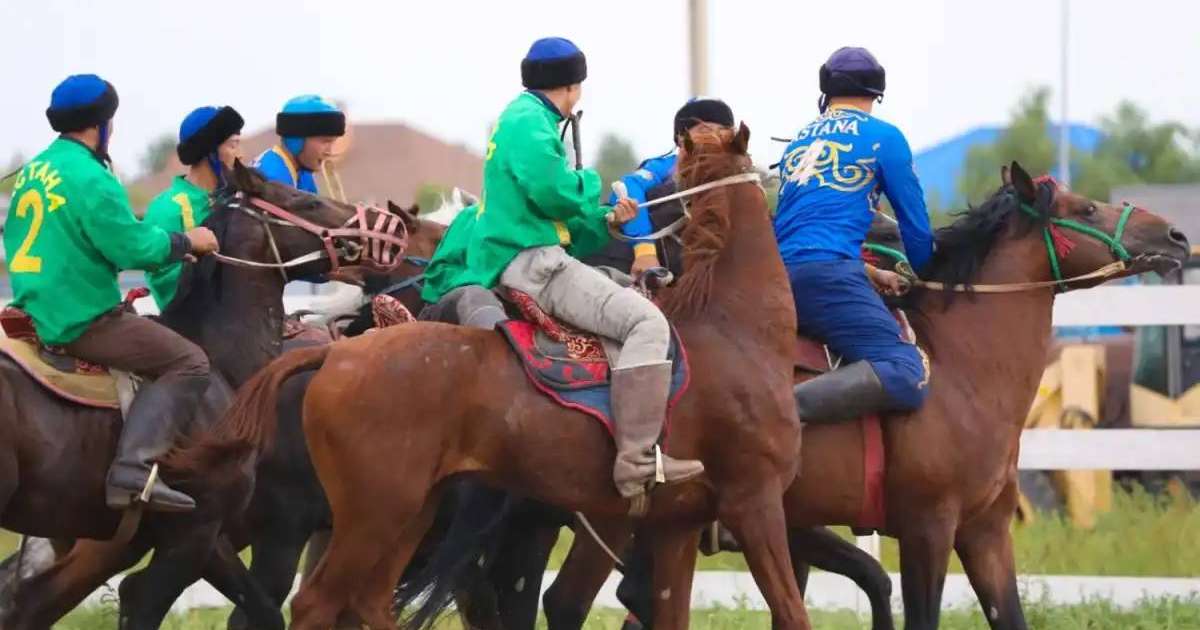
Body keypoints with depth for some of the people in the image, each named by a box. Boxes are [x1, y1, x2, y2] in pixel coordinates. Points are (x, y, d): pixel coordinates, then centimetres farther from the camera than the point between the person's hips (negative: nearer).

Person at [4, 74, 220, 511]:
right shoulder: (90, 179, -17)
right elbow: (134, 249, -18)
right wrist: (186, 242, -1)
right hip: (82, 322, -10)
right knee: (188, 362, -9)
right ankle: (133, 466, -24)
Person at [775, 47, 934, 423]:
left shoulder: (800, 141, 25)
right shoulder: (882, 137, 6)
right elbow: (915, 224, 11)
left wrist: (870, 275, 36)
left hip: (780, 277, 8)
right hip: (826, 275, -8)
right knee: (907, 376, -20)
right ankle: (784, 405, -38)